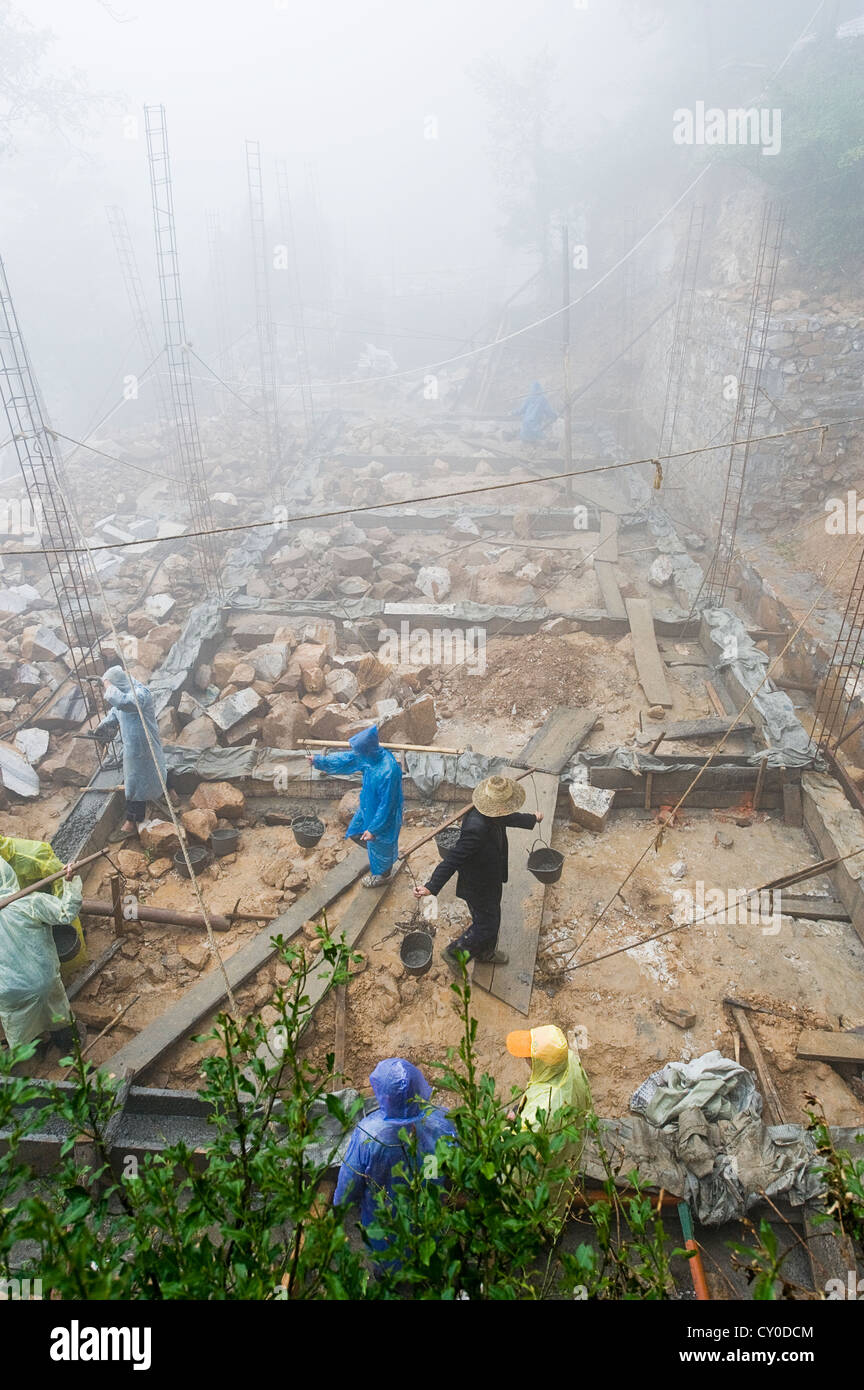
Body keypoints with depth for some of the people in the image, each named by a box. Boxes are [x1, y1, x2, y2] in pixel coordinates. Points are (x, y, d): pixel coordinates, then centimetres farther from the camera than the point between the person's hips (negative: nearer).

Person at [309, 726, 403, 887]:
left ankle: (382, 874, 49)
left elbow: (386, 804, -31)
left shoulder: (388, 772, -42)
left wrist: (373, 829, -22)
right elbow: (346, 759, 2)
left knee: (378, 844, 18)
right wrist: (318, 761, 11)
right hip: (367, 806, 8)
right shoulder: (370, 756, -17)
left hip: (383, 815, -8)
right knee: (355, 832, 28)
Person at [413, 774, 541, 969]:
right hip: (479, 887, -9)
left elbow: (509, 819, 12)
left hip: (491, 879, 9)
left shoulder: (493, 814, -13)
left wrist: (533, 819, 32)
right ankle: (454, 952, 34)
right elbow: (453, 858, -40)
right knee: (486, 925, 11)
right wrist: (431, 887, -42)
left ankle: (486, 952, 54)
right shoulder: (477, 828, -41)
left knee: (492, 918, 28)